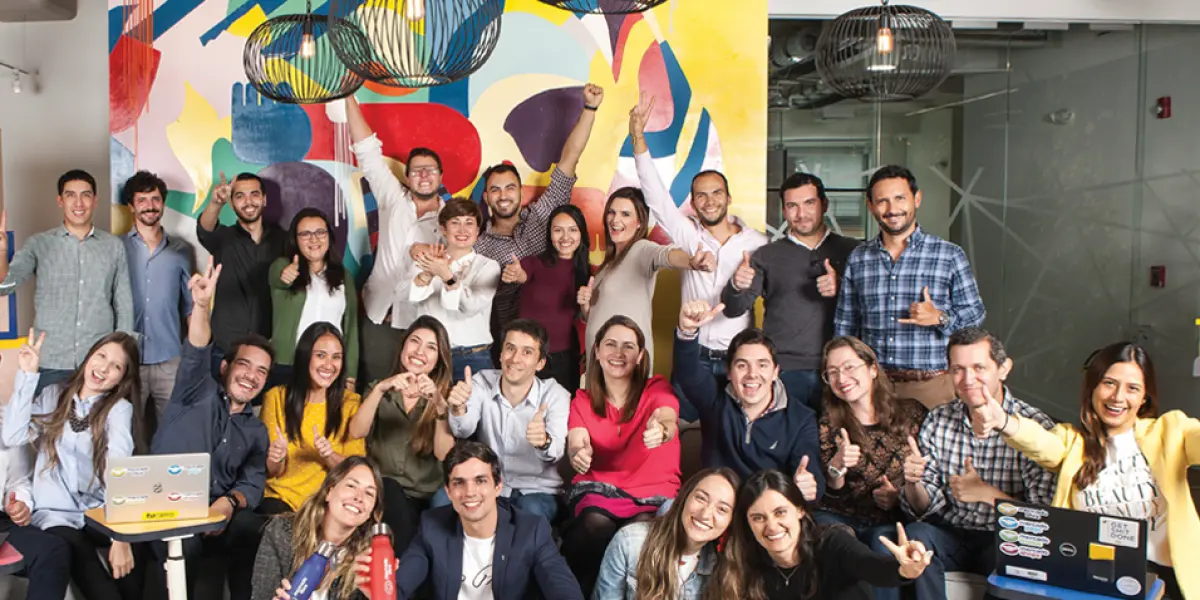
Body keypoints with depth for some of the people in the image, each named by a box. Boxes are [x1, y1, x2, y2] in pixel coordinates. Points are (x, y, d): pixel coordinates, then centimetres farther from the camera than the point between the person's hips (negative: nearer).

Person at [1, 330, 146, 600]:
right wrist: (27, 375, -7)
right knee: (79, 555, -28)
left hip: (99, 512, 0)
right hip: (55, 515, 0)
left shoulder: (119, 408, 0)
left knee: (133, 548, -28)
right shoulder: (52, 396, 9)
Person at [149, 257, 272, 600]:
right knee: (184, 542, -36)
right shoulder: (199, 393, 8)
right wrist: (202, 306, -33)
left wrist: (230, 502, -19)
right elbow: (196, 355, -13)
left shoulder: (257, 431, 19)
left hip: (215, 513, 3)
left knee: (255, 531, -29)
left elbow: (254, 483, 5)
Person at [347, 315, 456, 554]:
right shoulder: (381, 390, 12)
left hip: (426, 500, -2)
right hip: (383, 495, 2)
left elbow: (444, 454, -11)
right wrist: (380, 389, -20)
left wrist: (440, 405, -25)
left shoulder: (444, 397, 6)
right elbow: (356, 432, -8)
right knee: (389, 490, -31)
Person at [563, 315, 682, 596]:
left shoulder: (657, 389, 1)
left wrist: (661, 430, -50)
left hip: (654, 491, -1)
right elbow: (576, 443, -11)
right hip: (598, 488, 1)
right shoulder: (582, 400, 7)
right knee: (595, 526, -33)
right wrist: (578, 454, -38)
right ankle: (585, 591, -13)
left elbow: (668, 421, -23)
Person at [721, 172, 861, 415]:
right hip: (783, 371, 0)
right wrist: (736, 286, -19)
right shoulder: (767, 255, 9)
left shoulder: (851, 251, 9)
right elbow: (733, 310, 3)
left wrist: (843, 290, -12)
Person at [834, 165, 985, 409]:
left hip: (931, 386, -2)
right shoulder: (857, 259, 10)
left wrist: (940, 318, -13)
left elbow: (975, 313, 6)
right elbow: (845, 325, 14)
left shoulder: (950, 255, 3)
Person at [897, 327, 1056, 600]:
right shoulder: (937, 421, 1)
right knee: (915, 537, -28)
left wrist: (987, 493, -27)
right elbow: (925, 508, 3)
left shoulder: (1035, 426, -10)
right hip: (950, 535, 3)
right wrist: (913, 483, -20)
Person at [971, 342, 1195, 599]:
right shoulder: (1072, 441, 12)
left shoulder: (1170, 431, 10)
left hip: (1163, 571, -1)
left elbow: (1194, 437, -15)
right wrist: (1002, 421, -37)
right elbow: (1040, 443, -12)